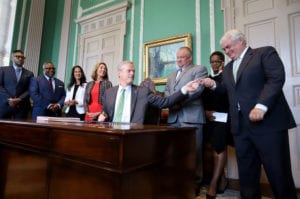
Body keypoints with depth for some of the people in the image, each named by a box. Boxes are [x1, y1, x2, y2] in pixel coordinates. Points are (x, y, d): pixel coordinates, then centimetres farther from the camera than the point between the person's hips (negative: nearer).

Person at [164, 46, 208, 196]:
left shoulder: (199, 69, 6)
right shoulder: (171, 75, 27)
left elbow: (197, 88, -10)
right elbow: (166, 91, 16)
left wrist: (179, 102, -14)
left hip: (191, 116, -6)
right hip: (174, 117, 6)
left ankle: (195, 183, 16)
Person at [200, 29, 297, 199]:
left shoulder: (265, 52, 2)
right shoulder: (228, 68, 22)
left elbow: (277, 78, -12)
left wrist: (261, 106, -23)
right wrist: (214, 85, 5)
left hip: (268, 122, -5)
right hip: (241, 126, 6)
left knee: (278, 172, 5)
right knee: (246, 173, 11)